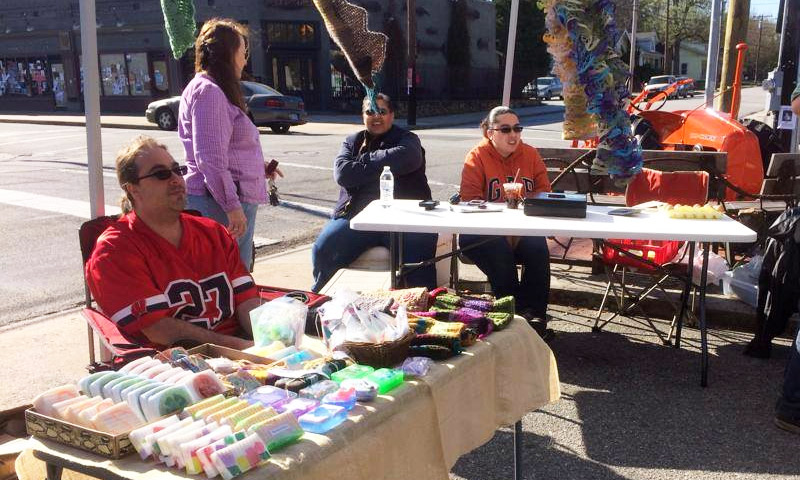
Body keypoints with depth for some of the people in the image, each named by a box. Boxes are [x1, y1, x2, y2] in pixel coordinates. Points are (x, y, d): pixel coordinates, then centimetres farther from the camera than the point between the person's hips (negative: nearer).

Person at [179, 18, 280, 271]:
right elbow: (211, 159, -20)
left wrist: (260, 169, 30)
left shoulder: (212, 90, 21)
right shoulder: (208, 91, -12)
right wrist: (232, 206, -21)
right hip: (220, 203, -11)